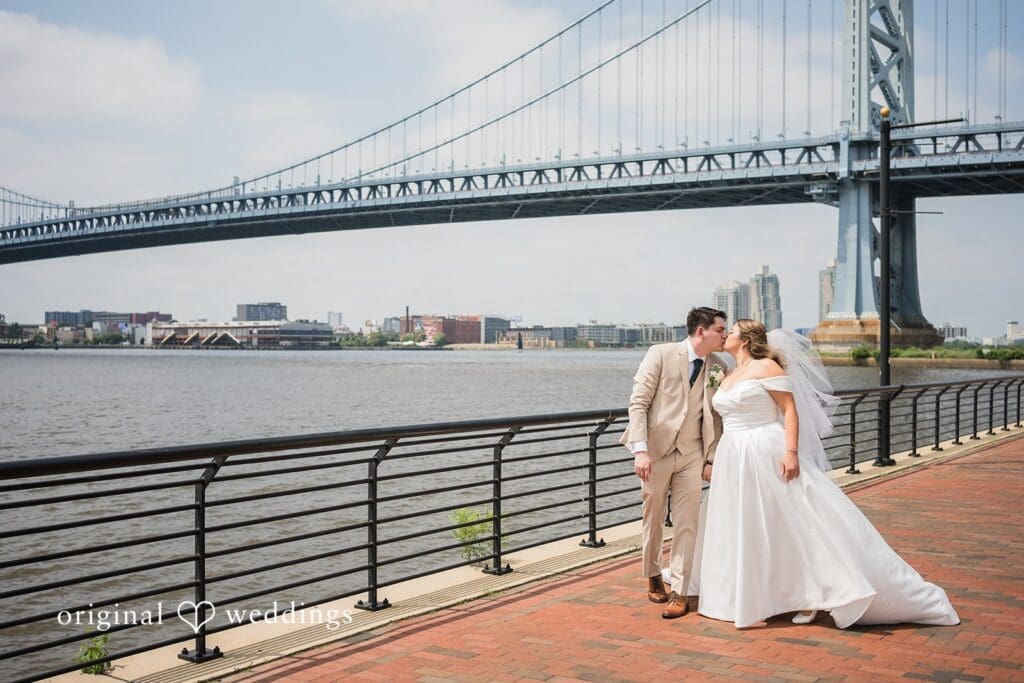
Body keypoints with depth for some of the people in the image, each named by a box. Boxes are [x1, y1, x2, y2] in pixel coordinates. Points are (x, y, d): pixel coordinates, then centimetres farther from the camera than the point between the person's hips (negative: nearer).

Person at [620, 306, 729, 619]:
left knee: (686, 525, 0)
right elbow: (638, 403, -10)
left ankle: (678, 592, 9)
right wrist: (640, 450, -17)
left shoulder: (719, 368, 3)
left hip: (692, 455, 2)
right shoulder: (661, 354, -8)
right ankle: (654, 577, 33)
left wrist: (711, 459, 0)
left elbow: (717, 418, 7)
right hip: (656, 451, -2)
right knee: (653, 520, 11)